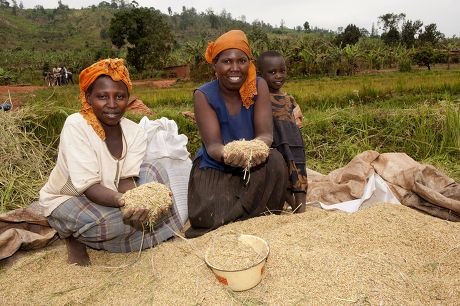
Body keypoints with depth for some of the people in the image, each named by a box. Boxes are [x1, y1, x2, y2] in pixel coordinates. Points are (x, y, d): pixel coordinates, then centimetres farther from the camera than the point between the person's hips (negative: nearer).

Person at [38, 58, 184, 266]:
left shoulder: (135, 132, -12)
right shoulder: (76, 125, -25)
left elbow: (127, 179, -19)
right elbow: (89, 186, -30)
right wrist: (122, 200, -50)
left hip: (109, 197, 4)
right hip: (66, 200, -4)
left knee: (150, 172, -16)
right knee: (119, 222, -31)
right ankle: (73, 236, -1)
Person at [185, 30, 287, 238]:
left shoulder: (259, 86, -10)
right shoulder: (204, 95, -14)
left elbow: (265, 133, -18)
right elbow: (212, 145, -21)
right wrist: (226, 155, -46)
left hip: (253, 167, 2)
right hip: (215, 168, -1)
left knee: (274, 160, -29)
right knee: (213, 217, -24)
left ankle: (261, 218, -7)